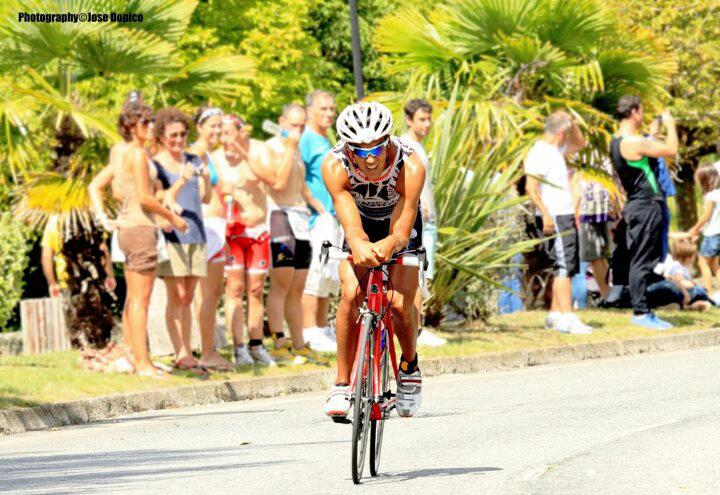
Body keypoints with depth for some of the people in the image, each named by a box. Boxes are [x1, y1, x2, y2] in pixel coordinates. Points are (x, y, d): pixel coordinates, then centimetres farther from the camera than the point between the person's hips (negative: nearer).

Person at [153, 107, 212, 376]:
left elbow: (206, 198, 9)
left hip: (196, 234, 5)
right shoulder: (154, 164, 0)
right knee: (176, 296, -9)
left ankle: (186, 354, 6)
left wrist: (206, 179, -11)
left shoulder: (193, 160, 15)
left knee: (187, 298, 6)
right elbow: (161, 200, -10)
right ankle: (181, 355, -11)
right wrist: (181, 181, -26)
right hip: (171, 234, -5)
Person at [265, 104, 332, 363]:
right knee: (281, 283, -14)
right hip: (279, 214, -9)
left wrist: (317, 205, 21)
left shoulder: (296, 149, 20)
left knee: (297, 288, 9)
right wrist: (289, 148, -15)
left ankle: (299, 345, 11)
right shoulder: (272, 147, -6)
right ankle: (278, 344, -17)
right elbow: (278, 182, -18)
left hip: (299, 218, 9)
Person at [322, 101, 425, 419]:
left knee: (401, 303, -15)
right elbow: (350, 223, -43)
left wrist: (388, 246, -65)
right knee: (350, 294, -21)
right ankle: (342, 383, -8)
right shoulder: (335, 166, -35)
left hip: (400, 222, -1)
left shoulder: (410, 167, -38)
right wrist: (360, 247, -66)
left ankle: (409, 366, 16)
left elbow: (401, 230, -41)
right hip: (362, 224, 1)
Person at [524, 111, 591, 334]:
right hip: (553, 218, -10)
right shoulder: (539, 153, -13)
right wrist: (545, 215, -27)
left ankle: (555, 315, 17)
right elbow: (531, 188, -20)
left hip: (565, 216, 10)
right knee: (564, 266, -15)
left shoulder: (556, 150, 16)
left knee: (568, 266, 12)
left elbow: (579, 144, 32)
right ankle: (567, 317, -20)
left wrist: (572, 122, 15)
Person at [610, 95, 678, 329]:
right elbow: (671, 151, -13)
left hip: (638, 207, 10)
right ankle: (641, 312, -7)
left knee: (643, 262, 14)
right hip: (645, 207, -10)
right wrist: (670, 125, 0)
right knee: (642, 262, -8)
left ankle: (641, 310, 18)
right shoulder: (634, 142, -19)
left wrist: (653, 133, 25)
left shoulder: (617, 141, 11)